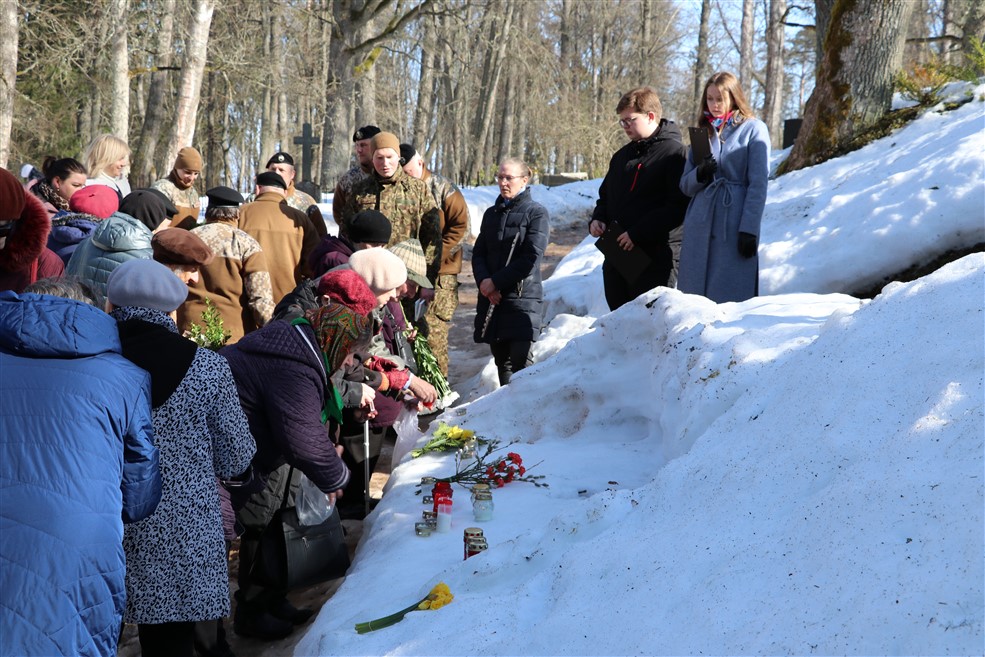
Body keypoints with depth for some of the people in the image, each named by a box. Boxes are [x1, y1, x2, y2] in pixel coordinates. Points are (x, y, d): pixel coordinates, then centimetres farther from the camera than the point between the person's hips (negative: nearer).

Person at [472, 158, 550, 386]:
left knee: (520, 361, -13)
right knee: (501, 360, 9)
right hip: (491, 298, 6)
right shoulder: (491, 213, 18)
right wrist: (483, 281, -7)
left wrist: (496, 281, -10)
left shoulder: (536, 213, -1)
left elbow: (531, 258, -10)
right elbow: (478, 253, 13)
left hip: (523, 298, -6)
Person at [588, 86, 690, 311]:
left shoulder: (674, 153, -7)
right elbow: (605, 196, 28)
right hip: (617, 256, 8)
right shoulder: (622, 156, 18)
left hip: (656, 257, -7)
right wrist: (597, 219, 6)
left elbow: (678, 206, -16)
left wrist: (638, 233, -19)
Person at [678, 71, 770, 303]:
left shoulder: (754, 129, 3)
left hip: (735, 225, -4)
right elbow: (685, 186, 15)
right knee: (693, 296, 3)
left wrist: (749, 229, -12)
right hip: (700, 225, 5)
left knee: (732, 299, -7)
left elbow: (758, 184, -4)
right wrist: (700, 174, -8)